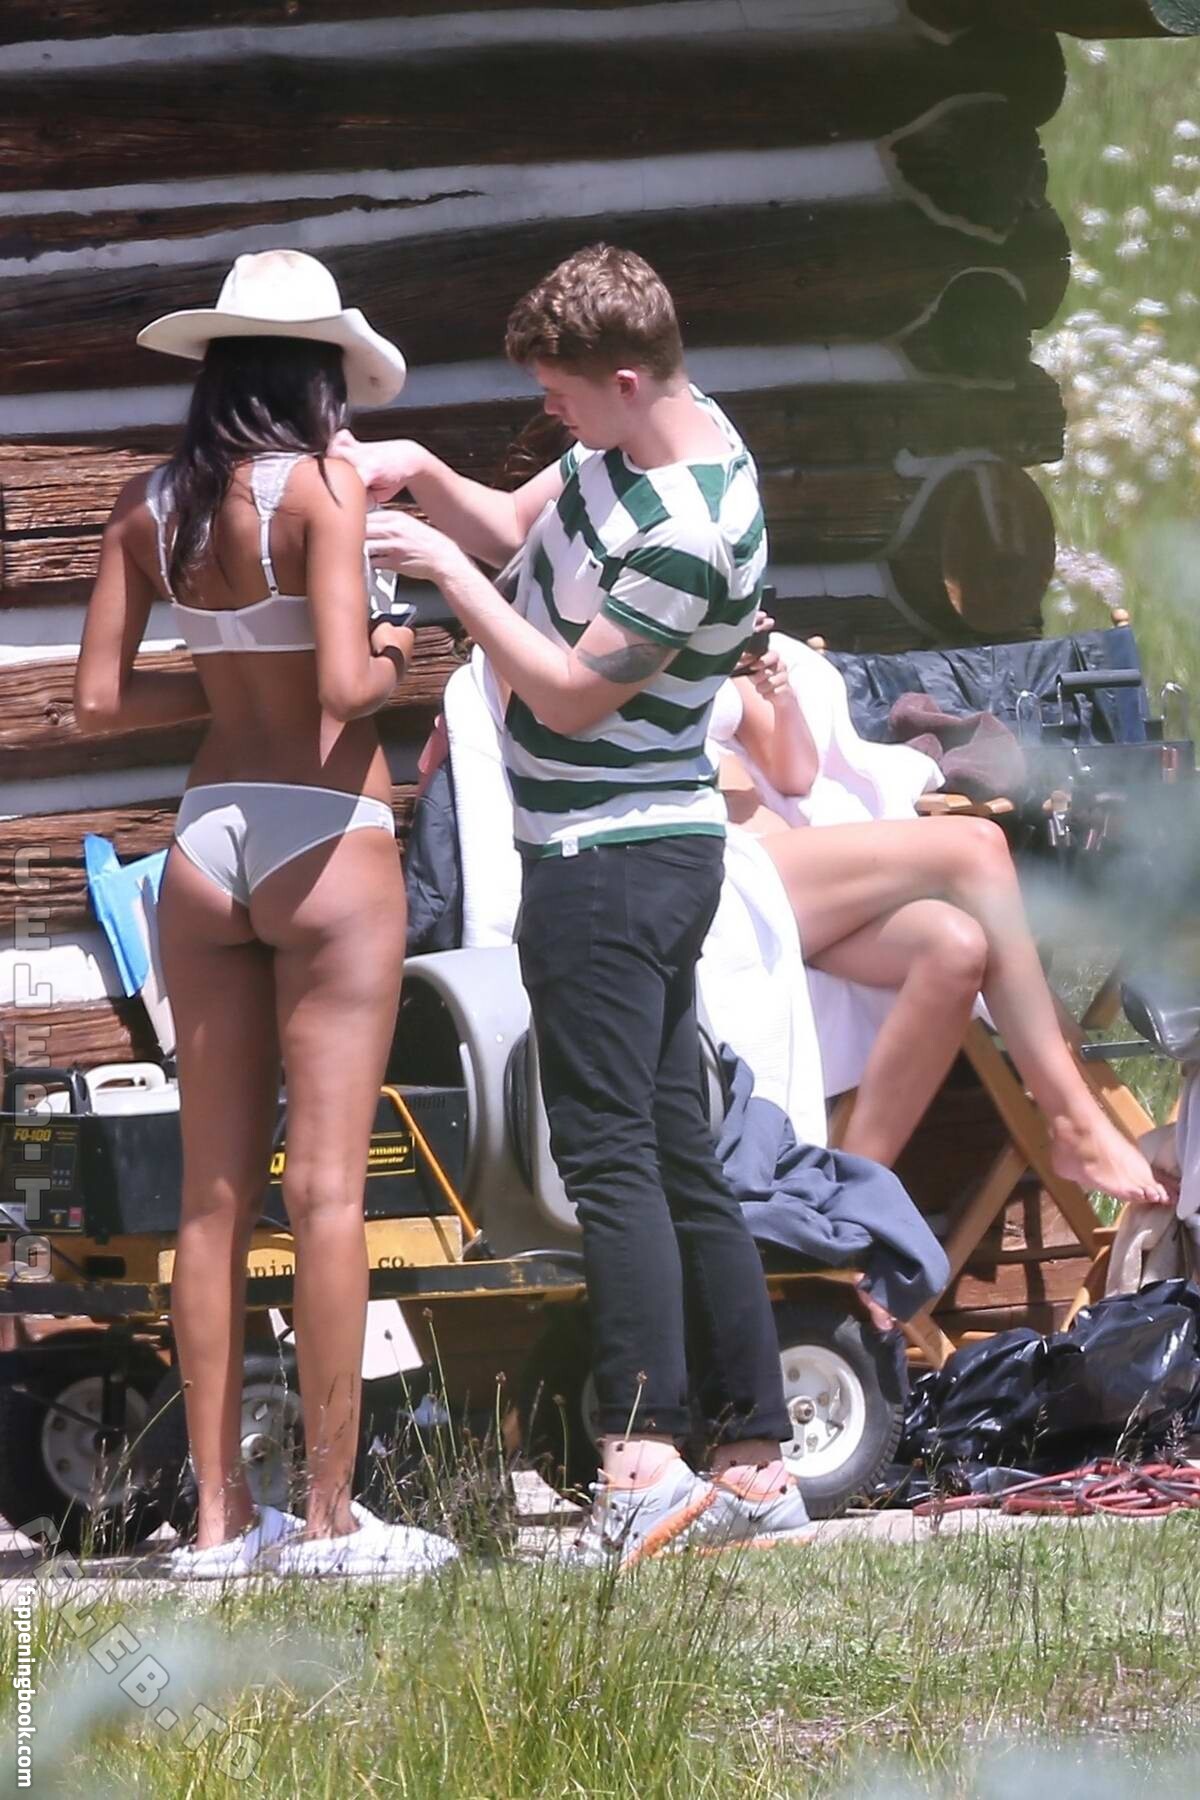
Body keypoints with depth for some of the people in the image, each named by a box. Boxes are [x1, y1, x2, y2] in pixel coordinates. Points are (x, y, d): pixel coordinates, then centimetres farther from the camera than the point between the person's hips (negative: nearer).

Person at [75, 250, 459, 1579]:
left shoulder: (148, 507, 6)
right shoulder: (320, 490, -10)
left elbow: (98, 699, 5)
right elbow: (343, 688, -20)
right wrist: (389, 661, 1)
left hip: (205, 844, 5)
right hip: (324, 836, -5)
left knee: (213, 1192, 7)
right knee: (326, 1185, -3)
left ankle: (218, 1514, 8)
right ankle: (331, 1513, -3)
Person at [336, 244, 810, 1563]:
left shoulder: (693, 530, -23)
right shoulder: (631, 440, 7)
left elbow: (570, 693, -19)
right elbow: (514, 527, 20)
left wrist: (445, 571, -16)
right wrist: (421, 476, 2)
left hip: (606, 861, -10)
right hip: (653, 849, 10)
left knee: (610, 1159, -13)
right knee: (680, 1163, 9)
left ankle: (643, 1466, -19)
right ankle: (756, 1467, 10)